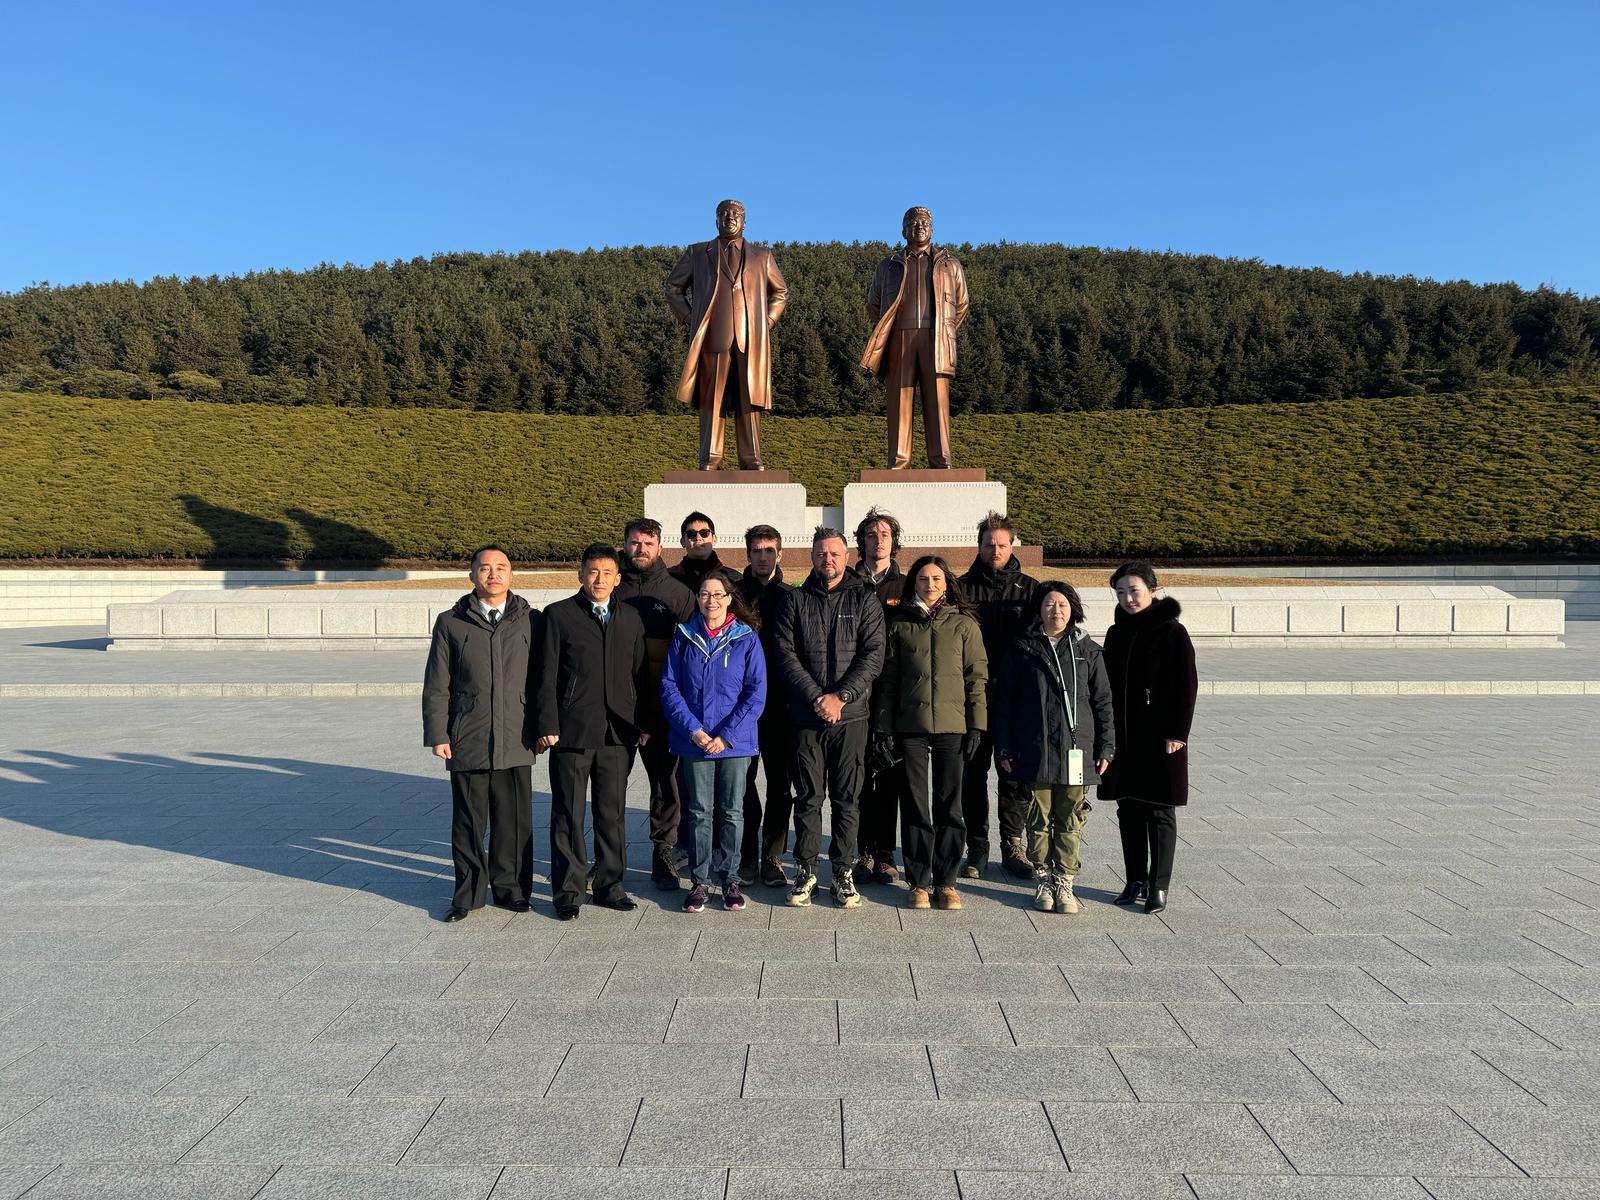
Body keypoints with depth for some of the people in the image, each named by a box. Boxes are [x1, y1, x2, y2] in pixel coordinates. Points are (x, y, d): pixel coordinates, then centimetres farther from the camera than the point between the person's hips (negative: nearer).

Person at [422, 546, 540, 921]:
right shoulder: (451, 623, 6)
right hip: (467, 740, 0)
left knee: (514, 819, 5)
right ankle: (468, 892, 22)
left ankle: (510, 888, 22)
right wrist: (437, 735, 0)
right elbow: (436, 686, 6)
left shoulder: (531, 621, 6)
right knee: (469, 820, 7)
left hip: (516, 740, 0)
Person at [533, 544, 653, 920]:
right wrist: (547, 726, -9)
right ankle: (567, 892, 15)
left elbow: (640, 675, 13)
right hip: (572, 731, -3)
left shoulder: (630, 619, 11)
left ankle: (609, 885, 23)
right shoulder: (559, 615, 0)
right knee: (568, 815, 4)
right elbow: (546, 676, -3)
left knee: (612, 813, 10)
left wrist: (645, 723, 8)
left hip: (618, 733, 3)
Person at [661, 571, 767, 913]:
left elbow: (756, 694, -4)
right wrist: (693, 730, -11)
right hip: (693, 742, 1)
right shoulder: (684, 637, 3)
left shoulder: (747, 639, -1)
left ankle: (729, 878, 20)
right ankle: (698, 881, 17)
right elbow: (669, 686, 1)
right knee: (699, 813, 7)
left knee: (731, 812, 8)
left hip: (735, 741, -1)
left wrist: (726, 736, -12)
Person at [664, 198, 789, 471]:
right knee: (710, 398, -3)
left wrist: (767, 322, 10)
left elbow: (780, 292, 25)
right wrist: (690, 319, 6)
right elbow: (673, 286, 19)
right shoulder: (697, 253, 14)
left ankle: (751, 460, 1)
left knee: (749, 398, -2)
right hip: (712, 337, -1)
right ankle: (710, 458, 0)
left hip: (750, 339, 1)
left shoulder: (761, 256, 17)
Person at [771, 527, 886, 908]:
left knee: (847, 798, 6)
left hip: (851, 716, 0)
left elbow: (873, 655, -4)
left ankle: (843, 872, 17)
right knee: (808, 797, 6)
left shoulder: (865, 600, 5)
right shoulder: (795, 600, 6)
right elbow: (786, 655, -2)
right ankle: (805, 870, 18)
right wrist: (816, 697, -13)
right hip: (806, 717, 0)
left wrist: (841, 696, -14)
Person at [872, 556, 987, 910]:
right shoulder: (899, 625, 8)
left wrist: (976, 724, -3)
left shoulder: (965, 625, 6)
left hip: (953, 726, 0)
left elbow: (976, 678, 4)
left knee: (949, 805, 5)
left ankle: (946, 881, 15)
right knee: (916, 805, 4)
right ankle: (918, 882, 13)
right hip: (911, 726, 1)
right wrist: (882, 727, 3)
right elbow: (887, 680, 8)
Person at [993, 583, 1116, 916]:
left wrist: (1106, 748, 4)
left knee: (1070, 821, 5)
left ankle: (1064, 883, 15)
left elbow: (1103, 701, 8)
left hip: (1076, 750, 1)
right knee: (1039, 820, 7)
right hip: (1035, 750, 0)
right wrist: (1004, 749, 1)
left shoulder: (1088, 651, 6)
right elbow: (1003, 701, 5)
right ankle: (1043, 881, 19)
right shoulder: (1023, 650, 3)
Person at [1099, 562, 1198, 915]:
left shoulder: (1172, 632, -8)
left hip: (1160, 738, -6)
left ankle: (1158, 886, 11)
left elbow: (1187, 686, -10)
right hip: (1123, 737, 6)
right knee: (1128, 810, 10)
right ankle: (1135, 880, 21)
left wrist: (1177, 734, -14)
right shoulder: (1116, 633, 10)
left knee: (1160, 812, 3)